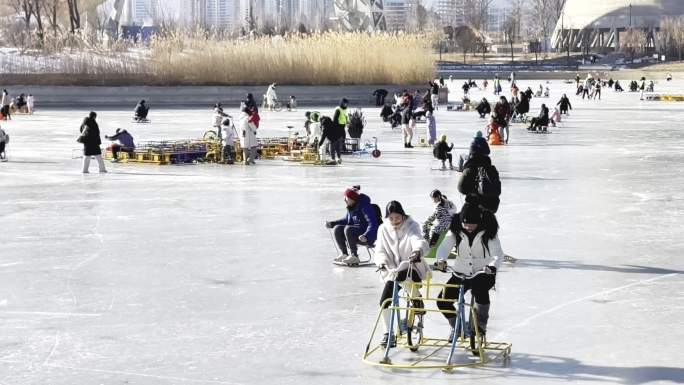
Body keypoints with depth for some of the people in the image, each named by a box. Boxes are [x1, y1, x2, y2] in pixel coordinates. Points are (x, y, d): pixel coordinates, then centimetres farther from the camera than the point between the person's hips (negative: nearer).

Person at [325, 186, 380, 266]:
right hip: (356, 231, 8)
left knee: (348, 229, -30)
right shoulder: (351, 207, 3)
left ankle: (354, 256, -25)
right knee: (337, 229, -6)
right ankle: (344, 254, -1)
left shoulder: (365, 207, -22)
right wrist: (332, 223, 9)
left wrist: (366, 236, -45)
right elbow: (347, 220, 20)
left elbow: (373, 224, -29)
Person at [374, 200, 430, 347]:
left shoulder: (411, 226, -12)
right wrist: (382, 261, -24)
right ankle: (388, 334, 5)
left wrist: (418, 251, -56)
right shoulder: (384, 229, -1)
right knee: (384, 301, -10)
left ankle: (417, 299, -12)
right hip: (393, 270, 4)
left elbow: (419, 241, -31)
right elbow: (380, 250, 0)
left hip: (413, 268, -4)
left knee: (403, 274, -39)